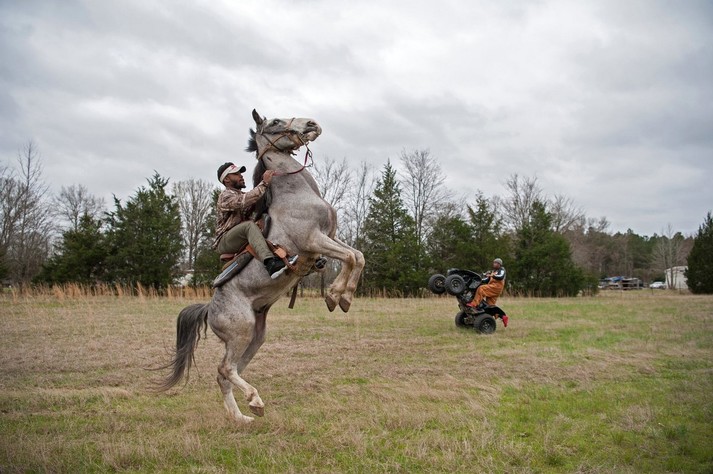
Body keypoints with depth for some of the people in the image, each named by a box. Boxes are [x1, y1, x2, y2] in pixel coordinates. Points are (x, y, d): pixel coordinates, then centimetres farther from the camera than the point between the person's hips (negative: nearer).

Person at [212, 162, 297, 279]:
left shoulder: (244, 194, 20)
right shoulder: (225, 195, -8)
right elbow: (243, 202, -28)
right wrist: (264, 184, -30)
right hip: (224, 242, -8)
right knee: (249, 225, -35)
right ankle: (270, 263, -55)